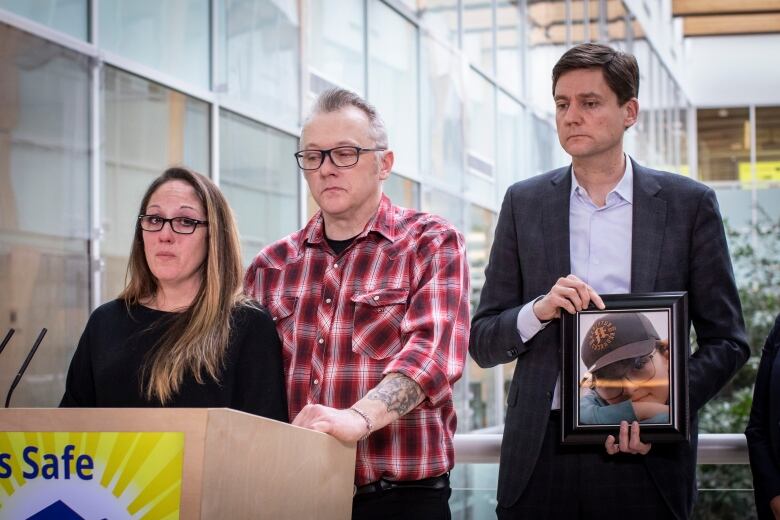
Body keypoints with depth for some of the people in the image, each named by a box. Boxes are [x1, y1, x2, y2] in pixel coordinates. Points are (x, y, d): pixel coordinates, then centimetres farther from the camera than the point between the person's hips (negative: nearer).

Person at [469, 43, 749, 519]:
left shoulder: (689, 203, 2)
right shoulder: (524, 203, 7)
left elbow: (727, 340, 4)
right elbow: (482, 341, 7)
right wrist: (539, 310, -13)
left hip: (645, 457, -1)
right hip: (541, 450, 1)